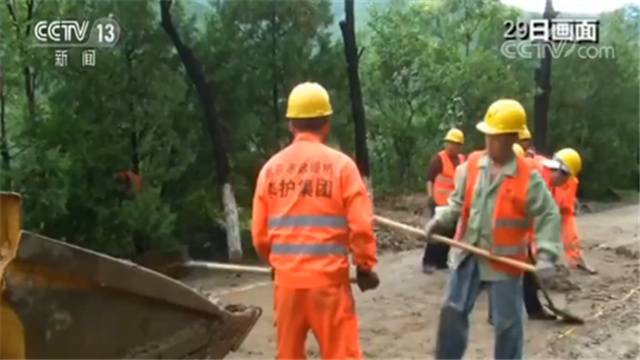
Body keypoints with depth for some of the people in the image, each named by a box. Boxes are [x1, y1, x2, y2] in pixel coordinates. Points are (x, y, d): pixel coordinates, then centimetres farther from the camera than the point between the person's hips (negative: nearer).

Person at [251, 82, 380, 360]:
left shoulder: (271, 167, 3)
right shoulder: (340, 164, -6)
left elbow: (260, 233, 5)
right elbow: (360, 226, -10)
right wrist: (366, 266, 6)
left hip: (286, 280, 4)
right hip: (328, 279, -4)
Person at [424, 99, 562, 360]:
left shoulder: (528, 177, -13)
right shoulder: (472, 164, -1)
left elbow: (549, 217, -10)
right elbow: (458, 202, 9)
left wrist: (546, 255, -21)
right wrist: (439, 221, -8)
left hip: (504, 262, -4)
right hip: (468, 256, 4)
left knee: (507, 323, 9)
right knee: (452, 311, 11)